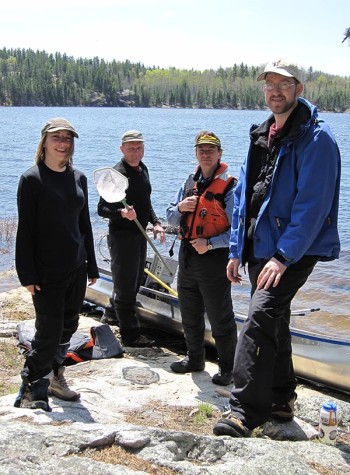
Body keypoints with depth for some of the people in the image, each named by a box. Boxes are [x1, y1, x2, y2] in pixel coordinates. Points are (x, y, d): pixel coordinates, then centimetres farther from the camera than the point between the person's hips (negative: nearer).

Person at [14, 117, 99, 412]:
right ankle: (30, 391, 10)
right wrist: (27, 274, -14)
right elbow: (25, 230, -11)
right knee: (49, 330, -4)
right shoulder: (32, 179, -9)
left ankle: (54, 377, 30)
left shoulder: (78, 178, 8)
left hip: (76, 268, 6)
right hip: (47, 271, -6)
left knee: (68, 326, 13)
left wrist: (91, 265, 14)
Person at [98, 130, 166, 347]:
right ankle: (131, 335, 8)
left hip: (140, 234, 9)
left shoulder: (142, 169, 9)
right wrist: (121, 213, -35)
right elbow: (102, 208, -19)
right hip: (122, 237, -9)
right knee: (126, 285, 0)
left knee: (135, 281, 21)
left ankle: (112, 314, 41)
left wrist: (155, 222, 8)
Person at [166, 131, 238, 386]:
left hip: (214, 259, -7)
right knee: (190, 314, 19)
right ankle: (195, 359, 36)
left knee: (220, 318, 4)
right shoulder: (190, 183, 9)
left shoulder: (229, 186, -13)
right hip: (187, 257, 7)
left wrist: (210, 244, -26)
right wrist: (180, 207, -9)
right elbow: (171, 219, 13)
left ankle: (228, 367, 19)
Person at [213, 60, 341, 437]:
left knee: (259, 321, -20)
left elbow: (312, 204, -19)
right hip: (259, 250, 9)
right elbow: (243, 194, 17)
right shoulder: (261, 136, 14)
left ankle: (244, 413, -18)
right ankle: (280, 402, 32)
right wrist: (236, 250, 13)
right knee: (274, 323, 17)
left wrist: (283, 256, -23)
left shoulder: (315, 138, -11)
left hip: (292, 253, -9)